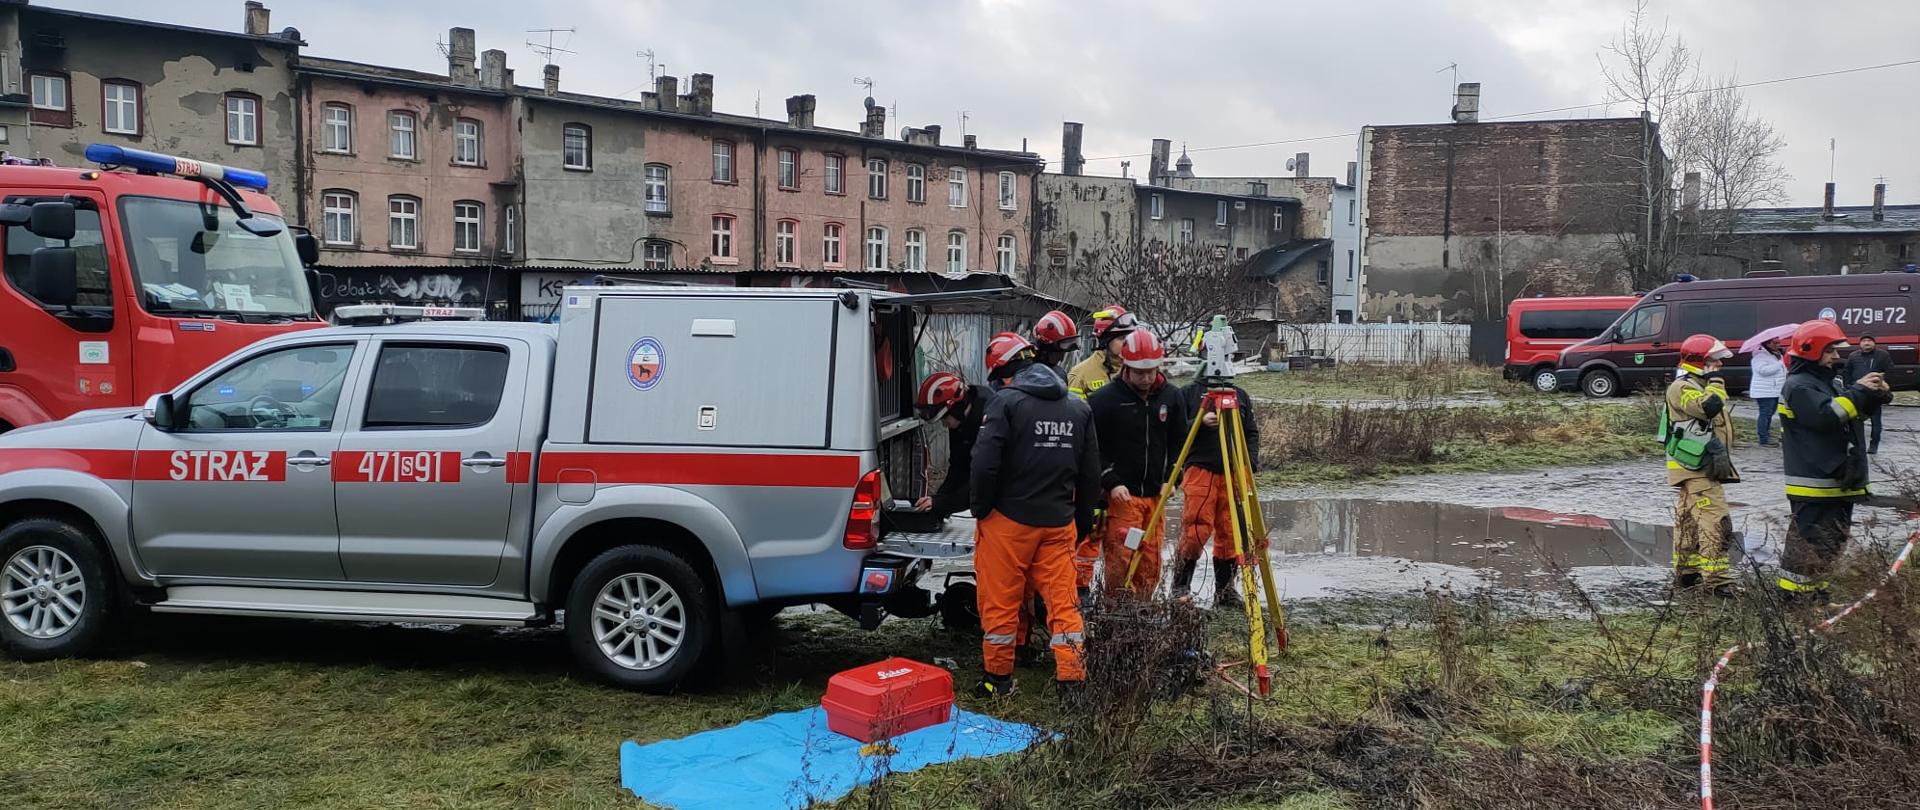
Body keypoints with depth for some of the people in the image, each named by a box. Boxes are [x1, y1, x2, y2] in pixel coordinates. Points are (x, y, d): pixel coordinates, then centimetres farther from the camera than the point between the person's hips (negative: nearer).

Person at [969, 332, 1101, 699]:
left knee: (1000, 600, 8)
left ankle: (998, 676, 18)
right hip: (1060, 522, 5)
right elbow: (1091, 473, 10)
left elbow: (985, 462, -18)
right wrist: (1083, 521, 18)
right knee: (1063, 600, 8)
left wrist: (981, 509, -3)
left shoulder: (1006, 401, -11)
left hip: (1009, 519, -4)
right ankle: (1072, 679, 5)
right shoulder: (1079, 408, 7)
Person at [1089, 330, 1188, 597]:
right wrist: (1111, 483, -12)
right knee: (1121, 562, -10)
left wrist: (1171, 479, 5)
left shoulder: (1171, 398, 8)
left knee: (1150, 564, 8)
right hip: (1120, 495, -5)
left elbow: (1179, 442, 17)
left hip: (1155, 495, 5)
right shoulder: (1104, 400, -7)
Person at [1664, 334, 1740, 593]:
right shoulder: (1682, 389, -13)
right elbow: (1709, 406, -31)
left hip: (1702, 467, 11)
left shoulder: (1701, 387, 20)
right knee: (1715, 520, -15)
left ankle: (1686, 572, 22)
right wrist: (1716, 381, -15)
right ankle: (1717, 580, -16)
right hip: (1696, 467, -11)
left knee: (1689, 521, 15)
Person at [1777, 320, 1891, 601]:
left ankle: (1815, 593, 24)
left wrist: (1876, 395, 1)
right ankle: (1794, 596, -2)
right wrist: (1857, 391, -18)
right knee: (1811, 540, -8)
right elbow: (1825, 416, -27)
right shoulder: (1798, 387, -13)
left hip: (1839, 480, 10)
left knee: (1834, 539, 16)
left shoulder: (1830, 383, 18)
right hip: (1814, 483, -10)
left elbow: (1860, 411, 21)